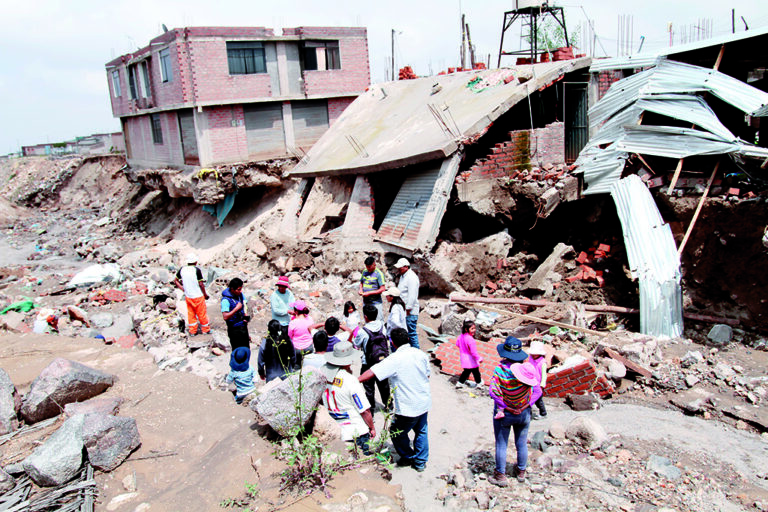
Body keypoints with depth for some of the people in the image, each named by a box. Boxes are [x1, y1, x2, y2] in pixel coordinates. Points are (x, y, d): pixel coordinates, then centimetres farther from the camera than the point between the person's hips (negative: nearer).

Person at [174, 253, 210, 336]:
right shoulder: (196, 270, -16)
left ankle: (192, 331, 23)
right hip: (198, 296, -4)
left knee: (191, 313, 16)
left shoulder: (182, 269, -1)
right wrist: (205, 294, -4)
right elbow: (201, 284, -15)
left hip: (188, 296, 5)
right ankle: (205, 330, 23)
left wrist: (183, 288, 10)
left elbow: (175, 281, 9)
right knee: (202, 313, 10)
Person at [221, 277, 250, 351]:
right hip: (234, 329, -7)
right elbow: (225, 317, -27)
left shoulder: (240, 294, 2)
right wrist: (236, 308, -30)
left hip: (244, 327, 7)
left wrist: (246, 317, 2)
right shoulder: (226, 300, -19)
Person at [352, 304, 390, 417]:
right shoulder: (381, 325, -8)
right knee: (384, 384, 24)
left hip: (368, 364, -5)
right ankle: (388, 405, 41)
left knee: (369, 388, 10)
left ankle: (370, 412, 19)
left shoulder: (363, 331, -21)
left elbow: (356, 345, -7)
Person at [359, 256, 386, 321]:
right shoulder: (364, 272, 8)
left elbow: (382, 289, -14)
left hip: (375, 302, -6)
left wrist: (369, 293, -18)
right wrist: (360, 289, 1)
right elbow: (361, 282, 23)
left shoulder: (379, 274, -11)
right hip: (365, 302, 6)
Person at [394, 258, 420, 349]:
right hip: (403, 310, 10)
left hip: (410, 311, -10)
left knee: (412, 332, -5)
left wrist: (408, 309, -21)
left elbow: (412, 296, -21)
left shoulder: (411, 277, -17)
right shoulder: (403, 276, 15)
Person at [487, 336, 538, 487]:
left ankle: (500, 475, 19)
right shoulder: (527, 368, -14)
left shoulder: (501, 368, -21)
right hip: (524, 412, 3)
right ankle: (521, 472, 35)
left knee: (501, 445, 10)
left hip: (504, 414, -3)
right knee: (522, 444, 19)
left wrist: (501, 407, -13)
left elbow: (493, 390, -24)